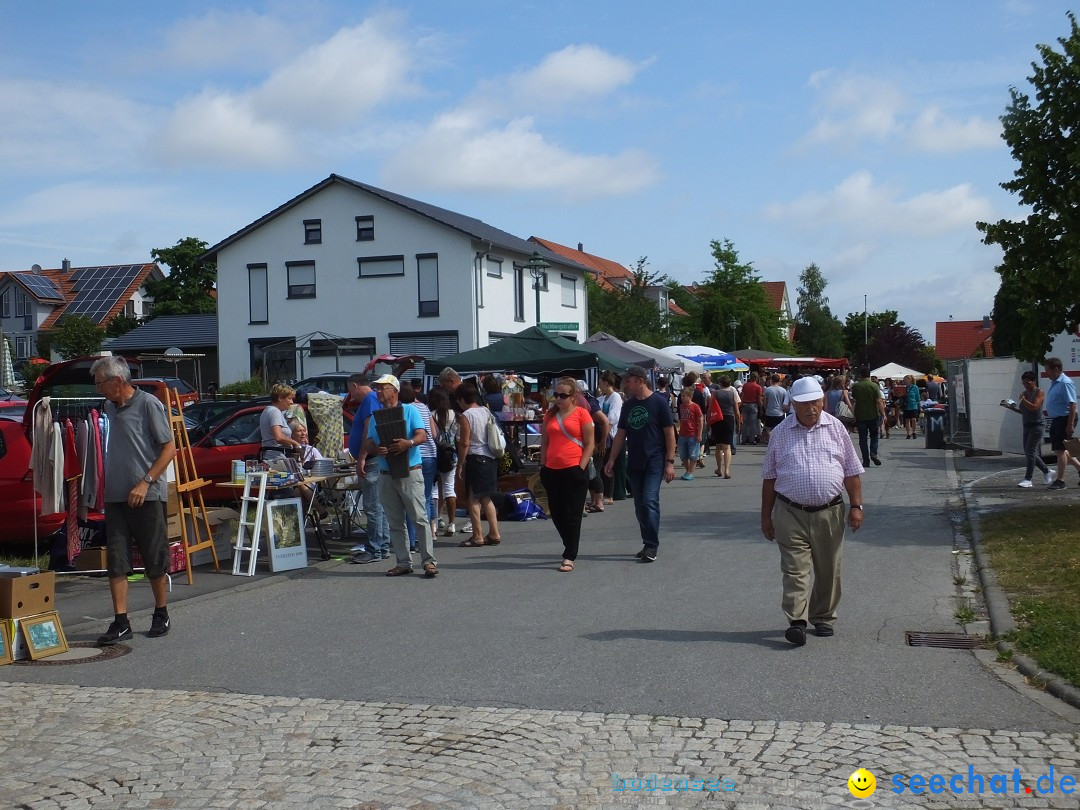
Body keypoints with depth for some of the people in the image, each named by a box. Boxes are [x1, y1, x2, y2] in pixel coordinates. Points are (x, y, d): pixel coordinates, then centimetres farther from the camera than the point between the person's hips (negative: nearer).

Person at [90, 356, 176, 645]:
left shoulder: (148, 404, -9)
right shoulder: (110, 407, 12)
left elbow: (169, 448, -11)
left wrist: (145, 483, -17)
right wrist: (105, 486, 14)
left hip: (147, 496, -6)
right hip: (115, 497, 6)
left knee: (155, 561, 5)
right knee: (116, 561, 2)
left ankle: (161, 615, 20)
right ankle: (120, 622, 6)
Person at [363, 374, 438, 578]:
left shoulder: (409, 411, 2)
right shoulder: (375, 417, 15)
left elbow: (422, 435, -9)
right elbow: (368, 444, 7)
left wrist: (408, 443, -30)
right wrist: (376, 449, -17)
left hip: (410, 473, -5)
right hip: (386, 475, 5)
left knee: (420, 518, -7)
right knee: (395, 522, 7)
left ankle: (429, 561, -5)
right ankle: (403, 562, 13)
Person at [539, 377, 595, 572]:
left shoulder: (581, 413, -4)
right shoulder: (550, 414, 11)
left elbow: (589, 444, -5)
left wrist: (581, 468, -11)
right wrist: (542, 465, 8)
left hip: (574, 470, -5)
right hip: (552, 471, 6)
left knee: (572, 515, -1)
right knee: (556, 513, 11)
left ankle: (569, 557, 4)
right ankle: (571, 548, 29)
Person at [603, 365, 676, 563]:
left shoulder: (659, 402, -5)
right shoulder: (628, 405, 11)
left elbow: (669, 433, -5)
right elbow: (621, 434, 16)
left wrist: (670, 462, -10)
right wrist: (612, 459, 11)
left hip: (654, 461, -6)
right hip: (634, 463, 6)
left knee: (650, 501, -15)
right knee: (639, 506, 7)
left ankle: (652, 547, -11)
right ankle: (648, 544, 17)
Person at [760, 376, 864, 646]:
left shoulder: (835, 428, 5)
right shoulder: (781, 432, 4)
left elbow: (851, 471, 8)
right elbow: (769, 477, 8)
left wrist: (856, 505, 0)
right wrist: (766, 516, 7)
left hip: (829, 513, 1)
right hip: (790, 514, -1)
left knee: (828, 570, 10)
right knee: (795, 570, -7)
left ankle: (823, 618, 25)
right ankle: (796, 622, -7)